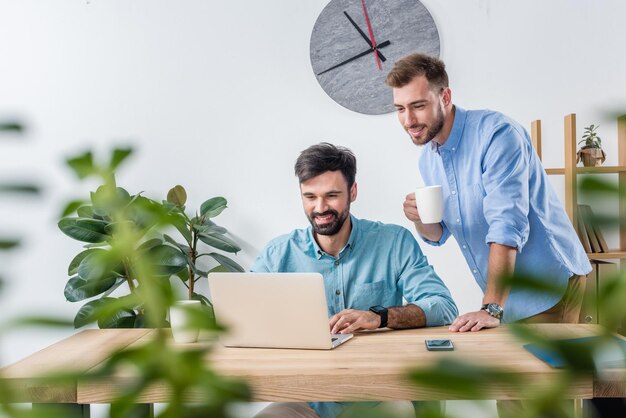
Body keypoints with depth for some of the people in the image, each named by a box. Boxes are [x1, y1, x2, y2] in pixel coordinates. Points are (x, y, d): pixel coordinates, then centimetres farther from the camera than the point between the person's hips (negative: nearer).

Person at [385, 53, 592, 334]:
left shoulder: (496, 133, -21)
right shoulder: (427, 158, 4)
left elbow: (507, 225, -29)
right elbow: (439, 235, 10)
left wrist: (491, 310, -32)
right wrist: (421, 220, -14)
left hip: (548, 288, -7)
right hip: (503, 295, 7)